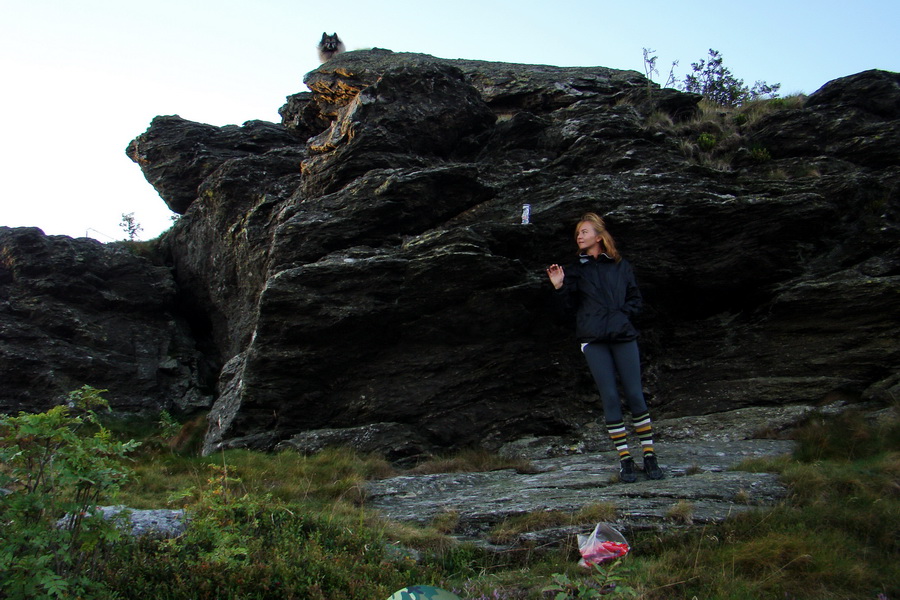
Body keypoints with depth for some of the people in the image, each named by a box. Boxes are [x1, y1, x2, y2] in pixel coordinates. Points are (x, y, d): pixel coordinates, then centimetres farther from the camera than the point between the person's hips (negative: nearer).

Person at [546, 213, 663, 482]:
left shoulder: (620, 266, 11)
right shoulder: (575, 270, 10)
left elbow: (636, 298, 16)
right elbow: (569, 307, 6)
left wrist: (624, 313, -3)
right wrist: (560, 288, -10)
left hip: (623, 336, 0)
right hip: (593, 340, 0)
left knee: (635, 394, -2)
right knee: (610, 397, -3)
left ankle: (649, 456, 7)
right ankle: (625, 459, 5)